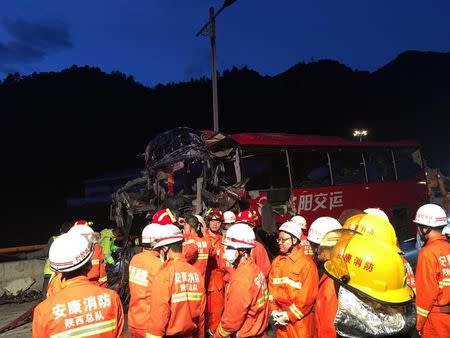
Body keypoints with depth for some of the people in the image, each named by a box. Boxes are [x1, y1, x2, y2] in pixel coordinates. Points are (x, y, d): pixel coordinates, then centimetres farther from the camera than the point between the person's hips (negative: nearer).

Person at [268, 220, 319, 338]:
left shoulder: (307, 263, -14)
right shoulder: (276, 262, 3)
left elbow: (308, 296, -15)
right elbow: (271, 288, 6)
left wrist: (290, 315, -13)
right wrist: (274, 310, -5)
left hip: (300, 320, -5)